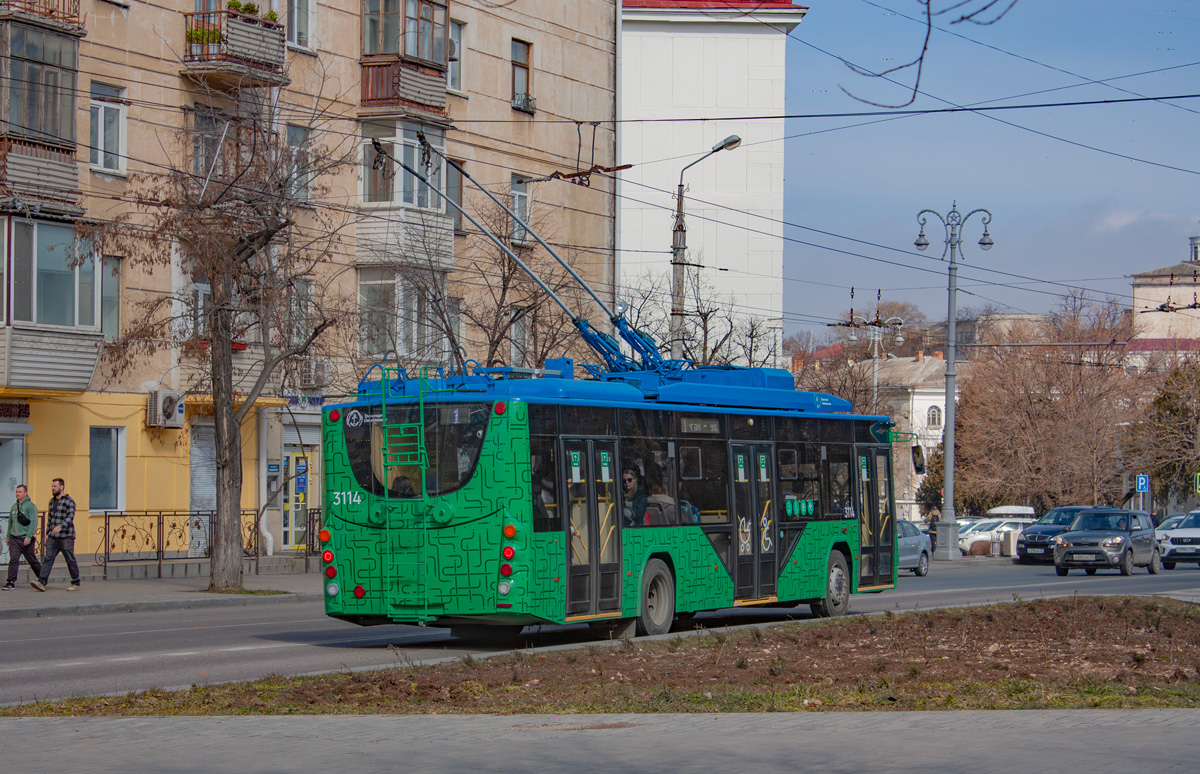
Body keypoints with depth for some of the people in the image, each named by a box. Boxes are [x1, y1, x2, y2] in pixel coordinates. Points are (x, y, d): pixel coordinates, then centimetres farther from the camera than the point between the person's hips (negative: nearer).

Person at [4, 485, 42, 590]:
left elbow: (33, 522, -14)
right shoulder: (14, 506, 13)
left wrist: (29, 537, -21)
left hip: (26, 539, -5)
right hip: (14, 538, 5)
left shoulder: (30, 506, -7)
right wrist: (8, 537, 18)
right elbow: (10, 522, 21)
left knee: (32, 561, 7)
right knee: (13, 560, -9)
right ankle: (11, 582, -12)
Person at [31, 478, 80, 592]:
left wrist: (60, 526, -35)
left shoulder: (69, 501, -8)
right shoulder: (52, 501, 15)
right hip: (53, 537, 6)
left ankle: (76, 584, 12)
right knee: (48, 558, -6)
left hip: (66, 537, -6)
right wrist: (47, 533, 19)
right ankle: (41, 582, -15)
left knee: (70, 561, 1)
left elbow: (70, 517, -20)